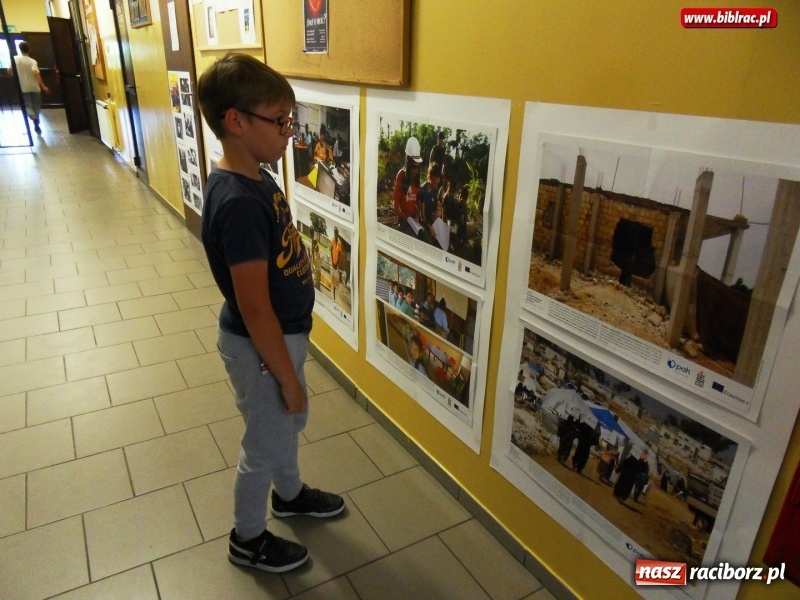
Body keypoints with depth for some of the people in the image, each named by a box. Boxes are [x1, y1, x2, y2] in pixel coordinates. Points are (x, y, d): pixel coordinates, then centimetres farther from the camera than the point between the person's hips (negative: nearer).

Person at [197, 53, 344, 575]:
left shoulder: (256, 179, 1)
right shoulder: (238, 203, -30)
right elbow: (254, 308, -27)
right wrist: (287, 376, -18)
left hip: (284, 333, 9)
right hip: (261, 347, -9)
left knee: (290, 422, 28)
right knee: (265, 445, 13)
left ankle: (290, 494, 56)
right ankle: (248, 540, 40)